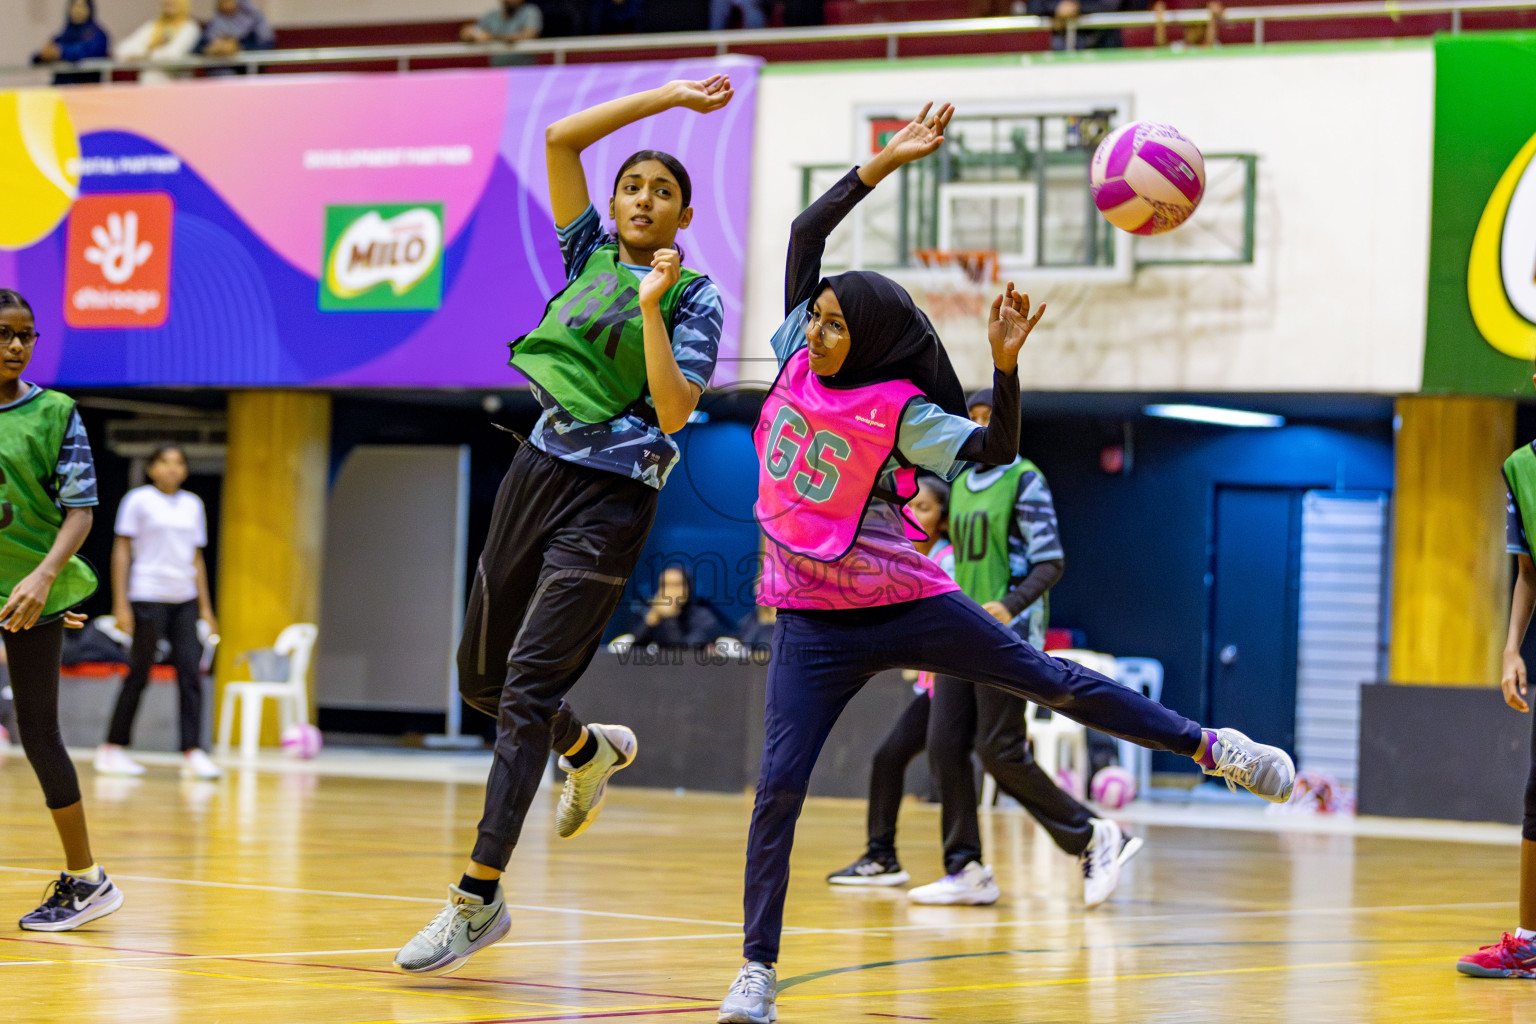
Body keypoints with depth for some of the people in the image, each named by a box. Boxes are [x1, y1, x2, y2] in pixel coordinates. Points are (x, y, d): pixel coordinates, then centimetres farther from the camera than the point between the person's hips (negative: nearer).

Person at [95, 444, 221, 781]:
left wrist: (205, 608, 12)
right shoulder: (138, 500, -1)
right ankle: (112, 750, 10)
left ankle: (193, 753, -8)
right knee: (139, 674, -1)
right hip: (148, 598, -5)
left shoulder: (193, 505, 14)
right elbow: (122, 551, -3)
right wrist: (120, 604, -10)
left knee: (191, 672, -5)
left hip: (184, 601, 5)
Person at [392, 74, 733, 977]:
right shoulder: (590, 254, 11)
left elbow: (676, 410, -14)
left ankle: (480, 896, -13)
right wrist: (667, 98, 6)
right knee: (481, 676, 14)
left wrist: (651, 309, -21)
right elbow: (560, 138, 7)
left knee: (525, 689, -13)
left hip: (611, 499, -6)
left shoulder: (694, 300, -2)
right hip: (539, 471, 6)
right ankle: (593, 750, 44)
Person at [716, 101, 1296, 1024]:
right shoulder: (798, 358, -1)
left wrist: (1005, 365, -38)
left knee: (1052, 680, 2)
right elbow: (808, 231, 1)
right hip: (814, 623, 2)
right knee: (780, 787, -8)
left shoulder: (902, 413, -12)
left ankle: (1213, 747, 18)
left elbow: (996, 452, -24)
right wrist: (887, 163, -5)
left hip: (905, 601, -2)